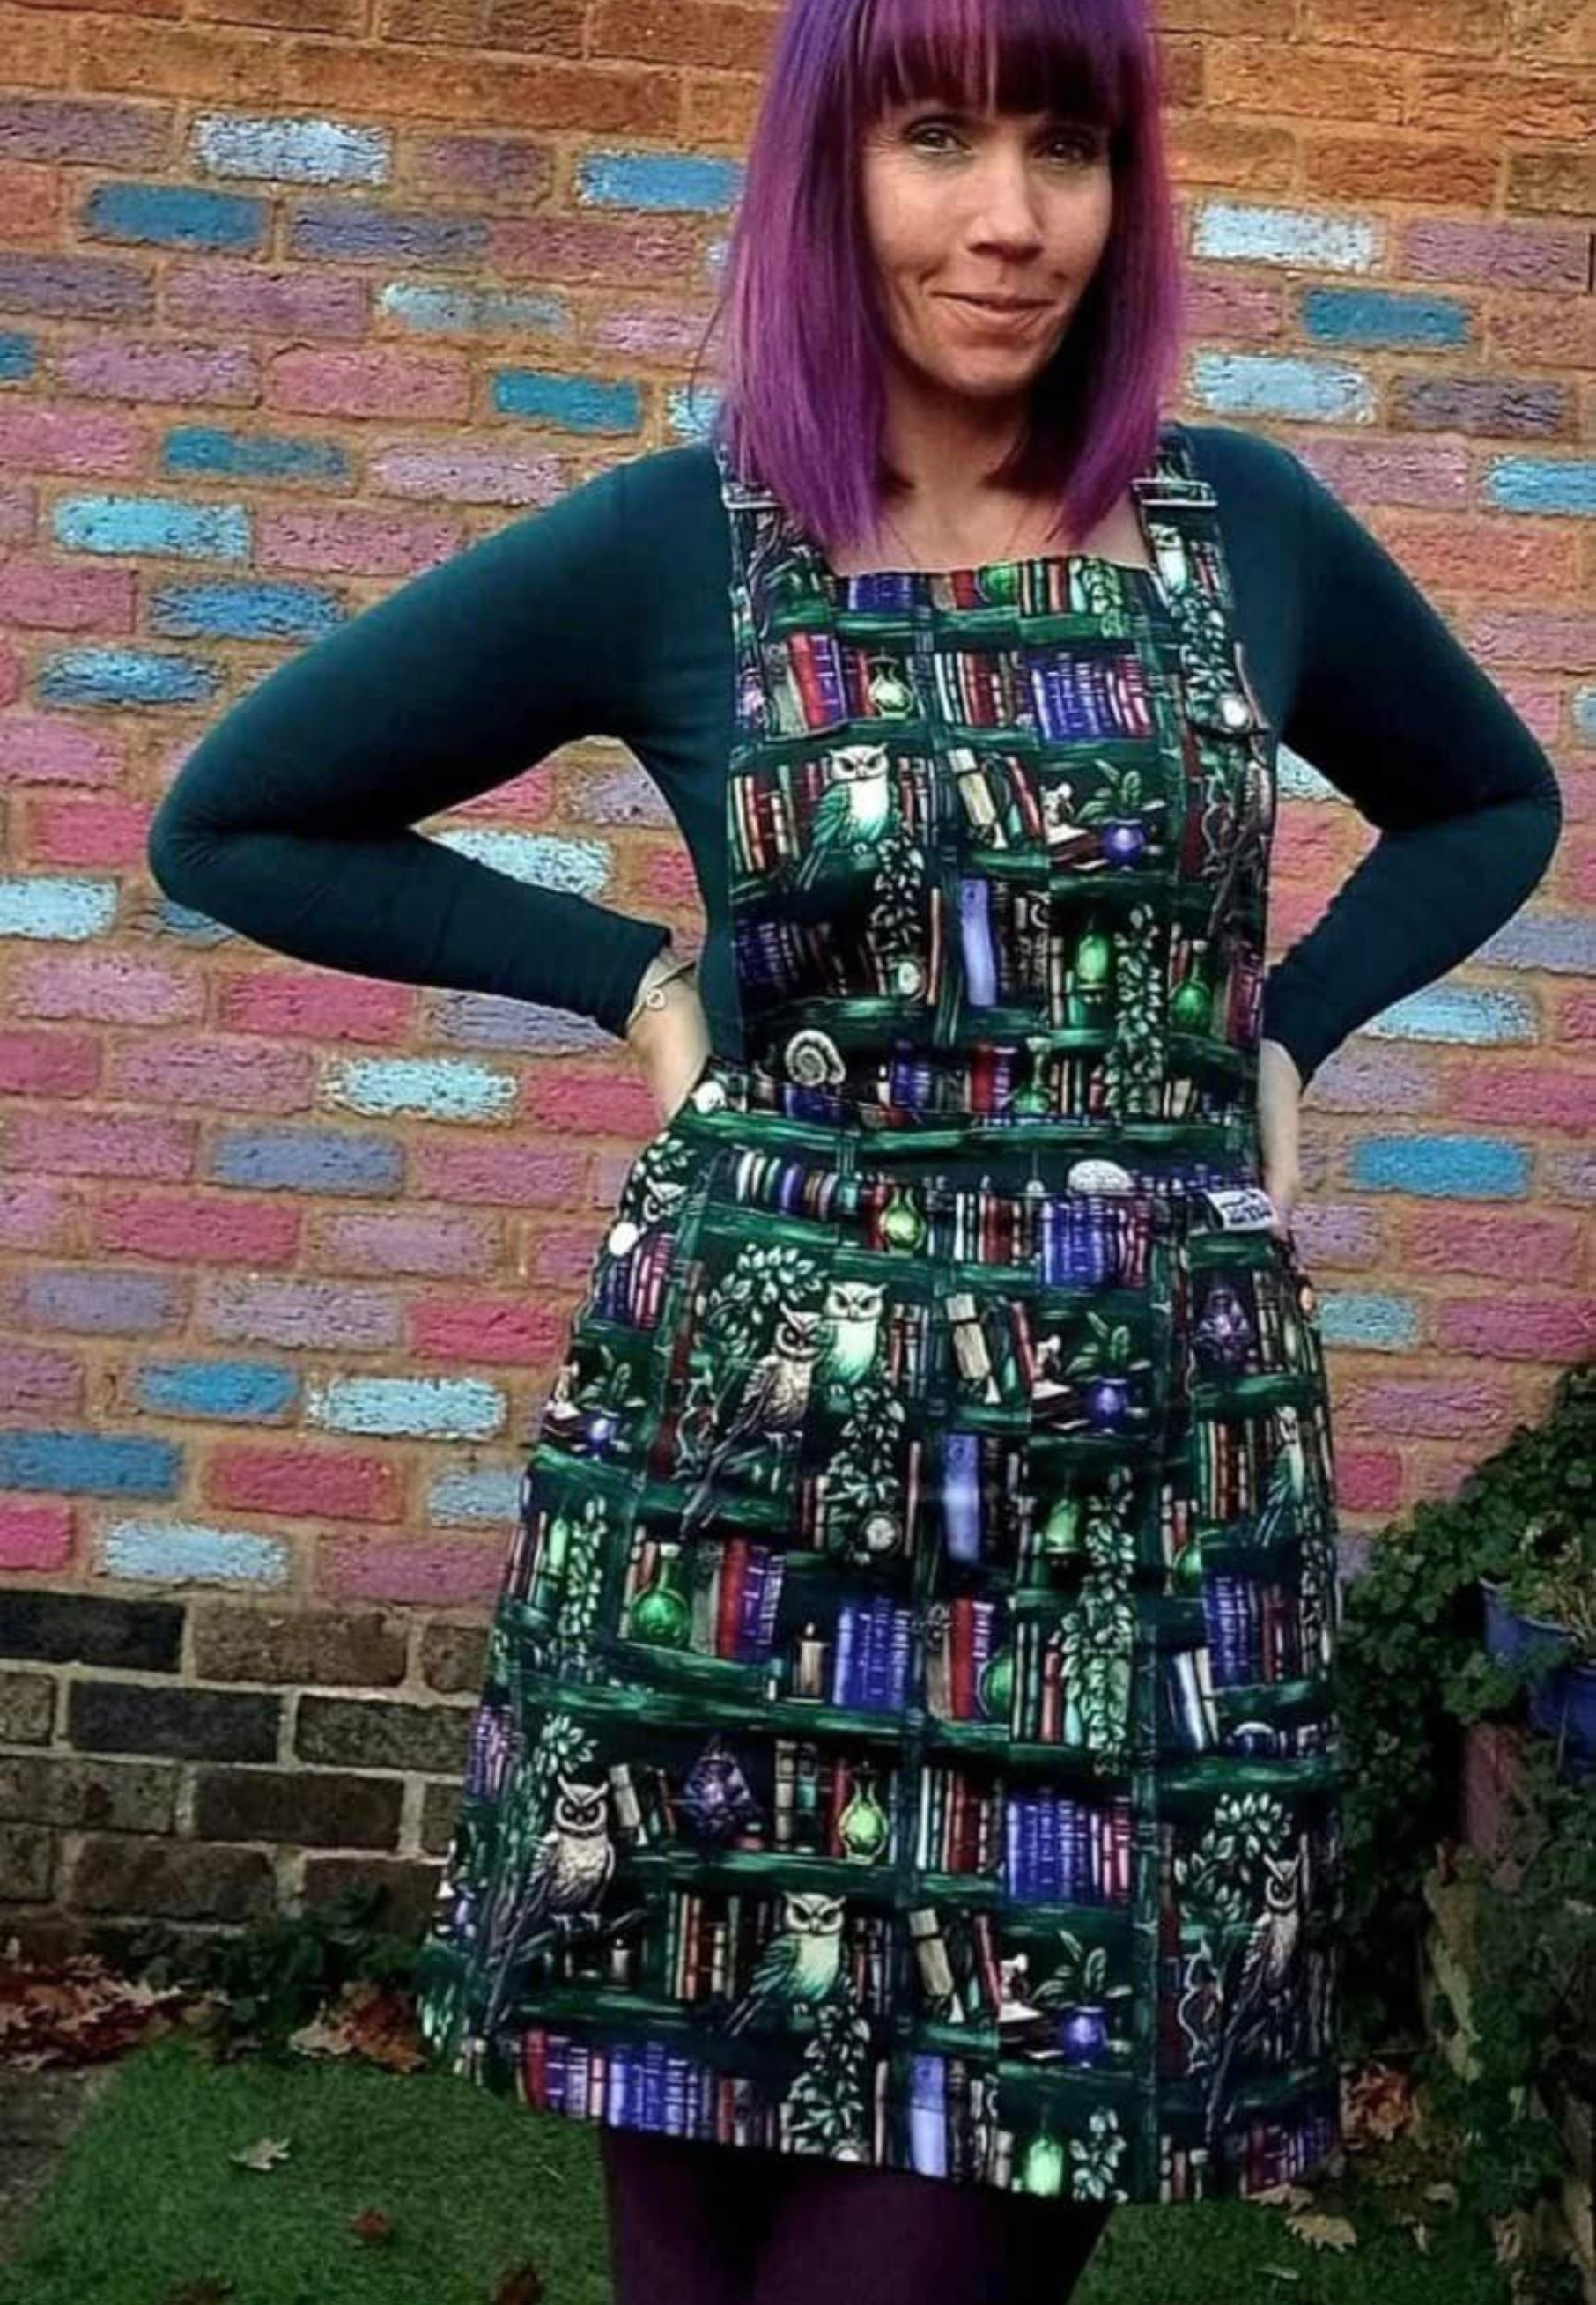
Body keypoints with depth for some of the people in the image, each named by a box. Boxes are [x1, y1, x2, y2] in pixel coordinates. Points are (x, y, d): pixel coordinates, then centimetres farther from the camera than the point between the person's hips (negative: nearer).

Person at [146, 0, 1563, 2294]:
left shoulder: (1248, 525, 5)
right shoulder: (667, 546, -1)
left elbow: (1491, 805, 23)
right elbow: (228, 822, 7)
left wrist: (1286, 1023, 7)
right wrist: (634, 975, 1)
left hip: (1150, 1474, 1)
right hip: (755, 1456, -1)